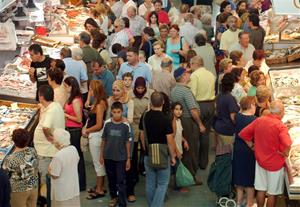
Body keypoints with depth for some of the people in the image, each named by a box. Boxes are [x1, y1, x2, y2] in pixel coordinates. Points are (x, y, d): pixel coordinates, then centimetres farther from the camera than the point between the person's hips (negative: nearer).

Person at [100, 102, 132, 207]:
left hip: (121, 157, -2)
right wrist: (101, 155, 6)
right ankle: (113, 196, 38)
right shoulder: (107, 123, -5)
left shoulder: (126, 125, -9)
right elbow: (103, 140, 3)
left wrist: (128, 159, -2)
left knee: (121, 181, 0)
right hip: (108, 157, 2)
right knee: (111, 179, 18)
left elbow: (127, 143, -3)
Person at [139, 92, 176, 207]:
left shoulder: (144, 117, -3)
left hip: (148, 156, 4)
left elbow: (142, 136, 7)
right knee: (162, 184, 5)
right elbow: (170, 141, -14)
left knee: (150, 183, 14)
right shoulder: (165, 120, -18)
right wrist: (172, 156, -1)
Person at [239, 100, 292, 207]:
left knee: (261, 190, 19)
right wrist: (284, 154, -17)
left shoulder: (259, 120, -5)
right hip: (275, 164, -5)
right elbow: (287, 144, -36)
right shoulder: (280, 126, -22)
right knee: (272, 193, 11)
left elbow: (243, 134, 2)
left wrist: (252, 146, 9)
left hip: (260, 160, 5)